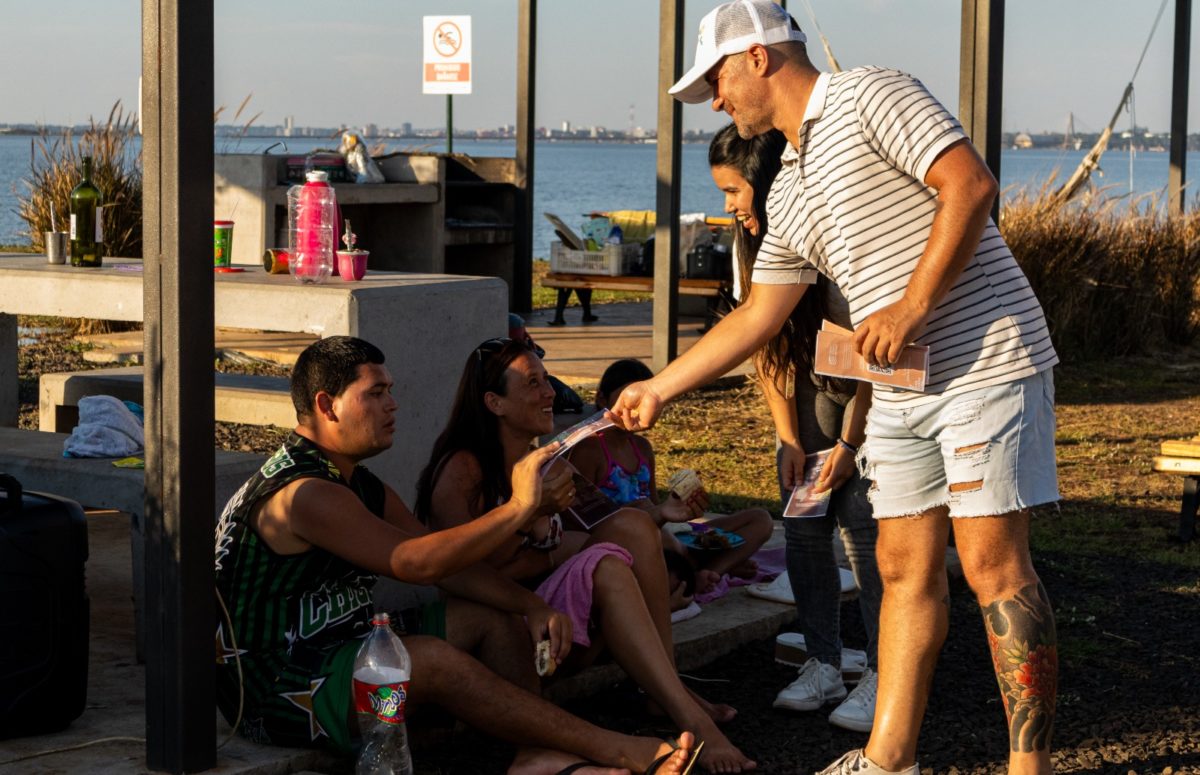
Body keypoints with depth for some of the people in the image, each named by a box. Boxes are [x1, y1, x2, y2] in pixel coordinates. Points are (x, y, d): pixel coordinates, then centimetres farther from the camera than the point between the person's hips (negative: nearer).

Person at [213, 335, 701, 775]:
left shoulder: (359, 486, 10)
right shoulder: (304, 494, -23)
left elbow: (452, 564, 9)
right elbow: (416, 562, -32)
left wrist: (530, 607, -6)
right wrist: (518, 508, -29)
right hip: (272, 693, -11)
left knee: (496, 618, 7)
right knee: (431, 658, -31)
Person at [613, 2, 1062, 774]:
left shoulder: (870, 96, -6)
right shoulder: (789, 195, 18)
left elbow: (970, 184, -17)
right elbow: (759, 314, 23)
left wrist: (911, 307, -19)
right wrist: (659, 388, 24)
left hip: (985, 365, -8)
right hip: (900, 391, 8)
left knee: (992, 561, -8)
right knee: (905, 565, 8)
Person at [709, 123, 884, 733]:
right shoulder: (751, 237, -7)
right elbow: (762, 342, -1)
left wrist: (850, 442, -20)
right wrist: (790, 439, -6)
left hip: (872, 384, -6)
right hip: (809, 380, 6)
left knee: (860, 517, -15)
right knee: (804, 522, -2)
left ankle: (881, 677, -11)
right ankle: (823, 665, 5)